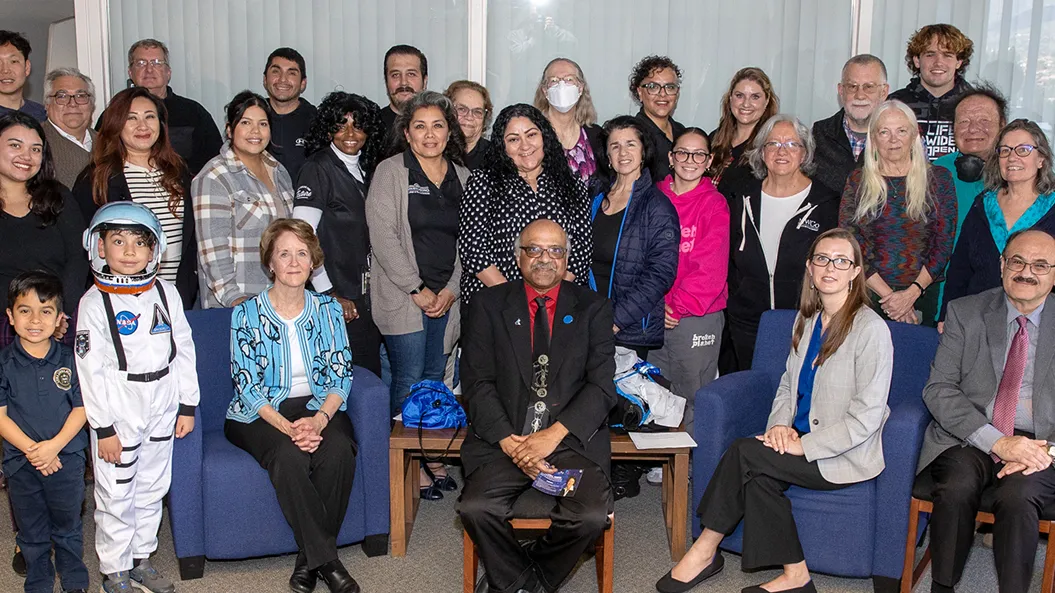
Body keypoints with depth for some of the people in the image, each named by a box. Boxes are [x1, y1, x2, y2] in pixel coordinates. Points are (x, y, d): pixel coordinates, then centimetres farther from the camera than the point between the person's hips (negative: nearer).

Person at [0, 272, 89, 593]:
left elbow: (81, 408, -6)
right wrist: (32, 449, -18)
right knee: (32, 532, 16)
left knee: (68, 527, 15)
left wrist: (54, 445, -18)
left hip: (67, 458, 0)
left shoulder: (70, 359, -6)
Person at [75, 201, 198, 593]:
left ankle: (141, 560, 31)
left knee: (152, 488, 15)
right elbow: (90, 369, -10)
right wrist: (103, 427, -12)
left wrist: (187, 405, 5)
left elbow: (183, 349, 7)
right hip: (119, 411, -4)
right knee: (116, 495, 4)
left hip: (162, 408, 4)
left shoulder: (165, 293, 3)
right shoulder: (95, 302, -9)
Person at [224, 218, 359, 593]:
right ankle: (326, 560, -22)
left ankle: (310, 560, -15)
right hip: (261, 413, -2)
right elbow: (248, 386, -8)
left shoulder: (328, 309, 4)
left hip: (318, 406, 2)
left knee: (338, 450, -29)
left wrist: (320, 419, -19)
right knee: (288, 455, -33)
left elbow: (341, 375, 1)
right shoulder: (247, 314, -4)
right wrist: (287, 427, -23)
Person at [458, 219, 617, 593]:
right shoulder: (490, 305, 8)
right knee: (475, 508, -24)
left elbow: (602, 385, -1)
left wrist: (554, 435, -15)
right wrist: (510, 443, -12)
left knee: (592, 516, -24)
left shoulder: (591, 308, 8)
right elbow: (476, 383, 2)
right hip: (506, 439, 0)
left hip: (573, 440, 0)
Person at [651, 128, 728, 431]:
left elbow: (711, 267, -9)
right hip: (654, 315, 4)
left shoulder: (715, 204, -3)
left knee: (695, 397, 1)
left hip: (698, 317, -4)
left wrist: (679, 305, -11)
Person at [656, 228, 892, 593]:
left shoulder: (871, 329, -14)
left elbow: (867, 416, -16)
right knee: (758, 477, -24)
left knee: (743, 453, -21)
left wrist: (803, 445, -19)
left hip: (845, 455, -6)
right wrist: (781, 424, -3)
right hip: (803, 441, 6)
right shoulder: (806, 319, 10)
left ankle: (705, 552, -6)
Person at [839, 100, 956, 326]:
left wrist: (911, 293, -11)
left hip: (924, 296, 0)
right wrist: (888, 295, -10)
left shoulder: (939, 179, 6)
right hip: (869, 296, 0)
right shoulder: (857, 181, 6)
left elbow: (945, 244, 1)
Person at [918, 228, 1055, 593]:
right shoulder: (965, 313, 7)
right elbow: (939, 390, -2)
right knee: (957, 487, -30)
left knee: (1017, 496, -32)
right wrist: (998, 442, -15)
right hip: (969, 438, 0)